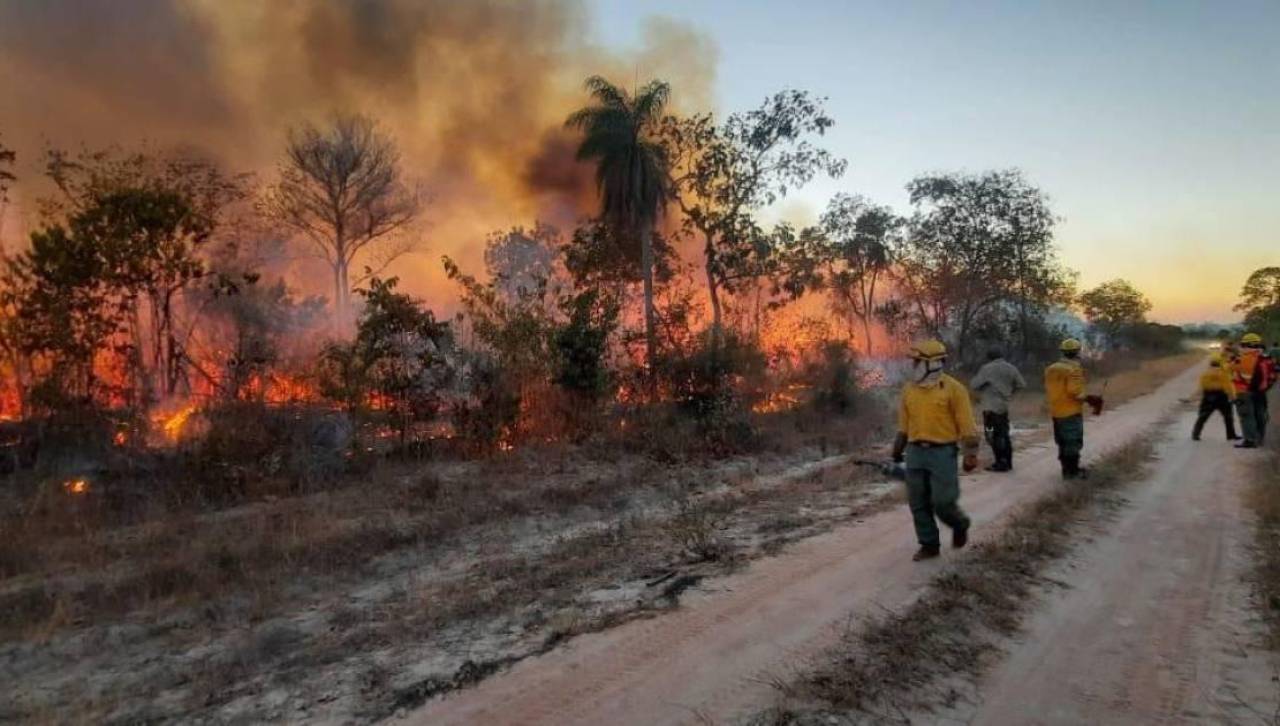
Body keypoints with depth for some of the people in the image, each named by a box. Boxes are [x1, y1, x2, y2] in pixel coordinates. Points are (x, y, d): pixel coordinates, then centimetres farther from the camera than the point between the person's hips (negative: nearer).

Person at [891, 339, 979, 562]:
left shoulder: (953, 389, -8)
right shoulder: (909, 388, 7)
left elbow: (966, 424, -7)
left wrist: (971, 454, -11)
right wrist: (898, 449, 18)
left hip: (942, 453, -5)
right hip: (915, 452, 5)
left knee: (943, 503, -5)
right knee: (918, 504, 6)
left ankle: (960, 525, 27)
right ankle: (929, 545, 19)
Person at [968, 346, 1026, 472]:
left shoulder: (987, 368, -11)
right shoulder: (1011, 368, 8)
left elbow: (973, 384, -13)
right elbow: (1022, 385, 12)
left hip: (991, 406, -7)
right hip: (1004, 406, 7)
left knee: (993, 435, -2)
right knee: (1004, 434, 16)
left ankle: (1001, 463, -3)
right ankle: (1007, 462, 21)